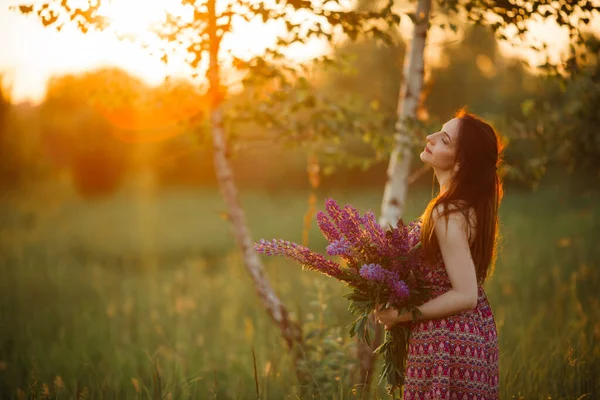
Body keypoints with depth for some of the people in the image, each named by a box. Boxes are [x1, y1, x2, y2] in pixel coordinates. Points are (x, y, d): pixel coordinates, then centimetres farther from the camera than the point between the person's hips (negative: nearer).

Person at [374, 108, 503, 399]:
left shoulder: (448, 214, -24)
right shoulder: (472, 202, 4)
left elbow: (465, 296, -25)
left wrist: (402, 316, -17)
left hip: (447, 343, -9)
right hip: (475, 330, 9)